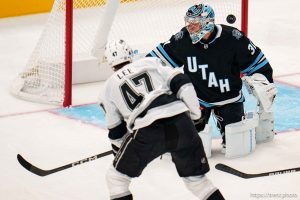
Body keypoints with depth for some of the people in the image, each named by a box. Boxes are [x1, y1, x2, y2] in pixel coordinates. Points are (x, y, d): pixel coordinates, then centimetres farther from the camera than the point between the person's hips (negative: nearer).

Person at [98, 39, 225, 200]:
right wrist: (194, 113, 14)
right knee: (195, 177, 18)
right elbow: (180, 83, 9)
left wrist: (119, 153, 39)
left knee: (116, 177, 16)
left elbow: (116, 131, 24)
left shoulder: (109, 88, 21)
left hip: (146, 132, -2)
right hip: (181, 123, 2)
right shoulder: (151, 62, 22)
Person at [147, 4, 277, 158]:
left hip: (228, 98, -2)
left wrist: (266, 88, -9)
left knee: (238, 146, -8)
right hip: (197, 98, 2)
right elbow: (160, 56, 1)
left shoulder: (233, 38, -20)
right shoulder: (183, 39, -14)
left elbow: (258, 64, -9)